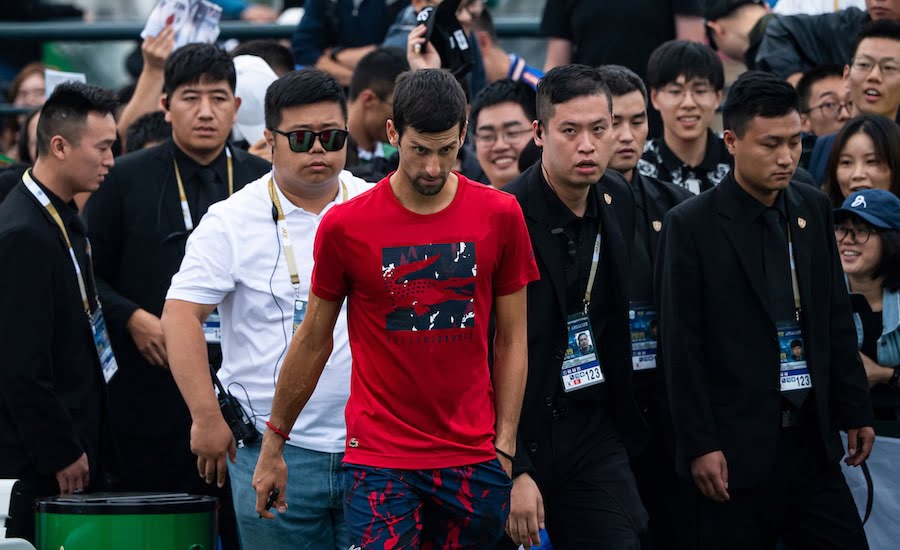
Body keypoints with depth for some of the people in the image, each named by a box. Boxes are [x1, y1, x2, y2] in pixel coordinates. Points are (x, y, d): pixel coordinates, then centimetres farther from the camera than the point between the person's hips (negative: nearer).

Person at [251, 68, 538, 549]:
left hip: (474, 459, 2)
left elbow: (511, 340, 7)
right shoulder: (345, 226, -3)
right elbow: (313, 341, 9)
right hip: (379, 459, -2)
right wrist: (273, 445, 13)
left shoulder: (500, 216, 2)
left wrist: (506, 448, 0)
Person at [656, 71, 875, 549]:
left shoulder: (814, 210, 10)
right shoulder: (691, 225, -6)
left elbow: (836, 321, 15)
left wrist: (855, 411, 13)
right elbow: (681, 348, -8)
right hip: (736, 447, -5)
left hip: (812, 439, 5)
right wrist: (700, 445, -11)